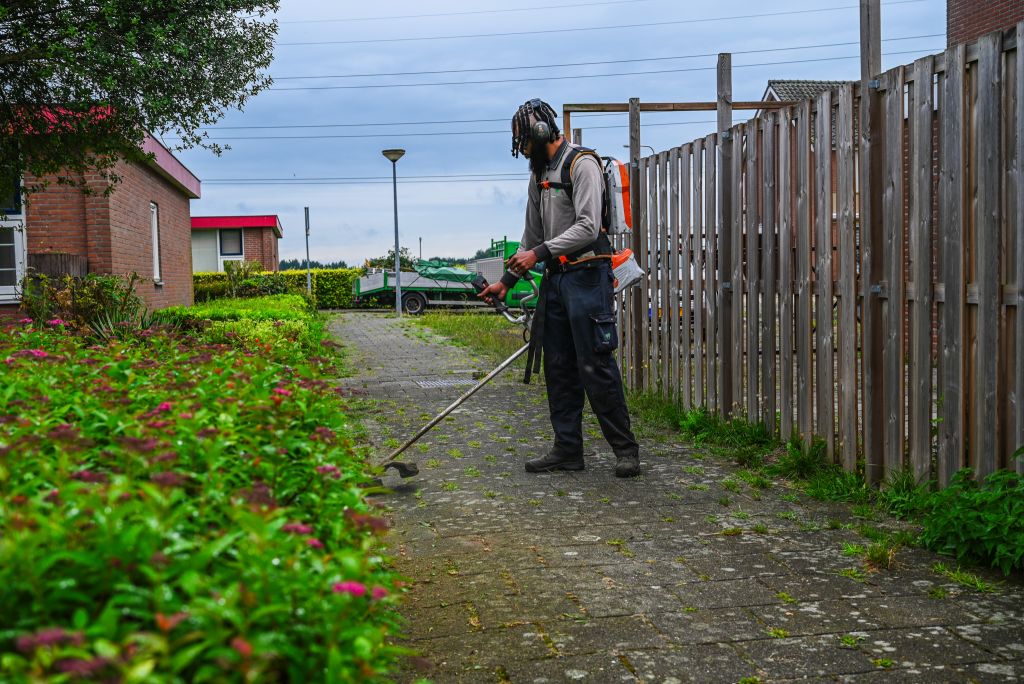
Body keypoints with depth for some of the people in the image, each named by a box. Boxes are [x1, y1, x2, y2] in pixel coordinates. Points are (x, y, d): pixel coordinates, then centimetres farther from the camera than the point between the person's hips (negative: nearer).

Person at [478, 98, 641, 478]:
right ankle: (567, 449, 15)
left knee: (595, 365, -9)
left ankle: (625, 450, 0)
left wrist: (539, 253, -19)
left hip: (586, 275, -9)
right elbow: (532, 234, 24)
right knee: (558, 367, 8)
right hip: (555, 278, 9)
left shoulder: (582, 164, -9)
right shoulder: (540, 173, 19)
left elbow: (588, 227, -19)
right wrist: (507, 280, 21)